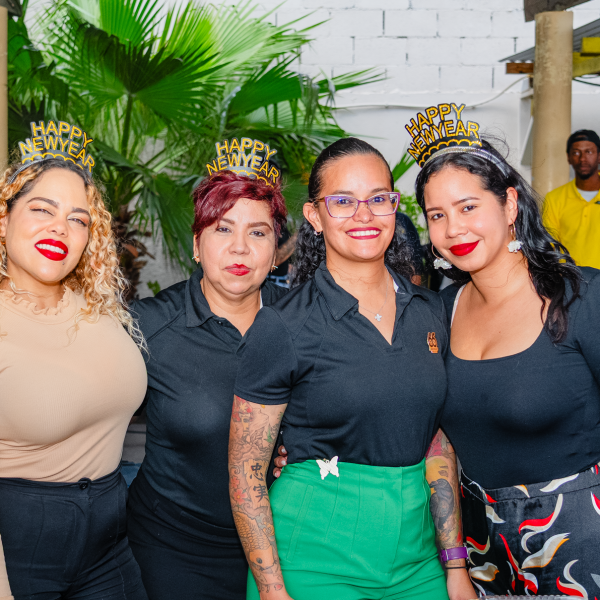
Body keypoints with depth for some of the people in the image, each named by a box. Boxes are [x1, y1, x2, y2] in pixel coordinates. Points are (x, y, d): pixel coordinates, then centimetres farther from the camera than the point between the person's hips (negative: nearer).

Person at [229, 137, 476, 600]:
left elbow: (438, 444, 8)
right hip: (316, 558, -4)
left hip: (415, 556, 5)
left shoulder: (429, 311, 2)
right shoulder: (282, 327, -12)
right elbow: (245, 474, -8)